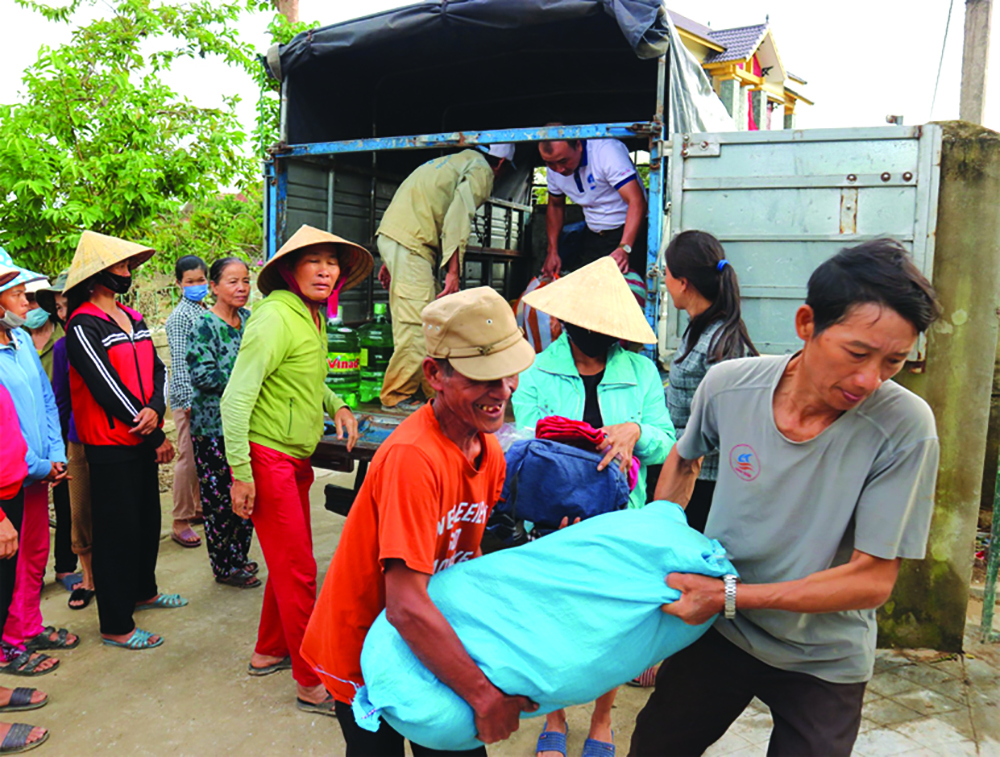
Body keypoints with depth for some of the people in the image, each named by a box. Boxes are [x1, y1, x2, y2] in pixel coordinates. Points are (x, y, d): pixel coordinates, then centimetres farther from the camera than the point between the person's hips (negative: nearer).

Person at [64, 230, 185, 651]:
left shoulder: (133, 319, 12)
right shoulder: (82, 326, -13)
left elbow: (156, 369, 6)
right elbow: (107, 387, -17)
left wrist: (155, 408, -16)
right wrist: (158, 438, -13)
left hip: (142, 442, 8)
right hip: (110, 447, -8)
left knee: (148, 520, 19)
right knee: (117, 533, -1)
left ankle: (143, 591, 40)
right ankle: (116, 627, 10)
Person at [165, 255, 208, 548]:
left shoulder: (207, 312, 14)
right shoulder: (180, 315, -9)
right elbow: (179, 361, -14)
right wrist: (189, 399, -18)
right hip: (189, 398, -8)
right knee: (188, 458, -4)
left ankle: (199, 507, 30)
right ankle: (180, 522, 4)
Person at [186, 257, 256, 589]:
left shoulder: (249, 320, 9)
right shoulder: (204, 326, -11)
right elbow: (202, 377, -18)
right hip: (213, 426, -7)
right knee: (219, 498, 1)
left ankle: (239, 557, 28)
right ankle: (225, 567, 16)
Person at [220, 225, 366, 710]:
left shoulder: (313, 317, 11)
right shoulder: (276, 317, -18)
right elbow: (236, 399, -20)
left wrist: (336, 405, 8)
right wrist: (241, 474, -21)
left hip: (296, 458, 9)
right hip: (267, 457, -9)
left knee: (289, 562, 18)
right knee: (298, 570, -3)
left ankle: (270, 651, 37)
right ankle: (313, 683, 10)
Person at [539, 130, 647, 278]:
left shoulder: (607, 150, -21)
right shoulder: (553, 169, -1)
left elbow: (636, 201, -29)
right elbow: (555, 206, 16)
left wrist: (624, 249, -41)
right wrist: (552, 251, 3)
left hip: (628, 232, -6)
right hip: (593, 237, 6)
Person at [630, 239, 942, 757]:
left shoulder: (904, 427, -25)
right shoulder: (727, 384, -17)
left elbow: (872, 581, -23)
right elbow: (684, 459, 6)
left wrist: (731, 595, -26)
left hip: (822, 662, -2)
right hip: (717, 630, 3)